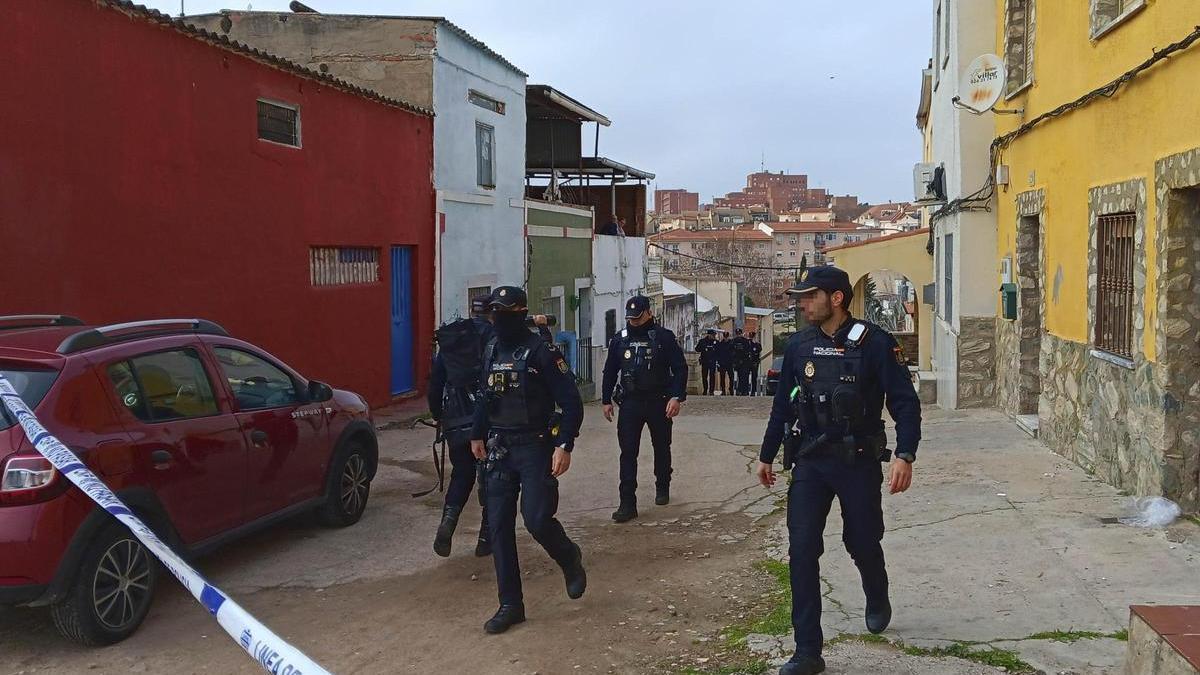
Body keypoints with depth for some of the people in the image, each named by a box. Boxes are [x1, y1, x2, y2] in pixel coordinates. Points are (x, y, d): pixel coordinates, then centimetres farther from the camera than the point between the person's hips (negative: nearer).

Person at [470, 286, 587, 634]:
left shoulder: (541, 352, -11)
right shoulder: (491, 351, 10)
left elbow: (571, 402, -12)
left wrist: (564, 446, -19)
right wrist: (478, 435, 24)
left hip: (535, 447, -6)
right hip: (498, 449, 6)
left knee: (537, 519, -14)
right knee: (498, 527, 3)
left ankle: (570, 559, 20)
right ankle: (510, 605, 12)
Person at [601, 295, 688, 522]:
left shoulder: (664, 337, -5)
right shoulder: (619, 339, 5)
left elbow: (680, 368, -6)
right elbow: (610, 372, 13)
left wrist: (677, 397, -15)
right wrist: (606, 400, 11)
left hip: (658, 402, -2)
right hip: (630, 403, 2)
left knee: (662, 448, 15)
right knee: (628, 453, -5)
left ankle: (662, 488, 37)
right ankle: (628, 504, -5)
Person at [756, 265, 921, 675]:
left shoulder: (873, 343, -12)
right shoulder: (799, 346, 3)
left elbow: (905, 402, -12)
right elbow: (782, 404, 12)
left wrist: (905, 455, -24)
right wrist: (767, 455, 16)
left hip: (858, 461, -3)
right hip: (810, 462, 3)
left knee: (862, 542, 14)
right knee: (802, 551, -4)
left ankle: (877, 600, 49)